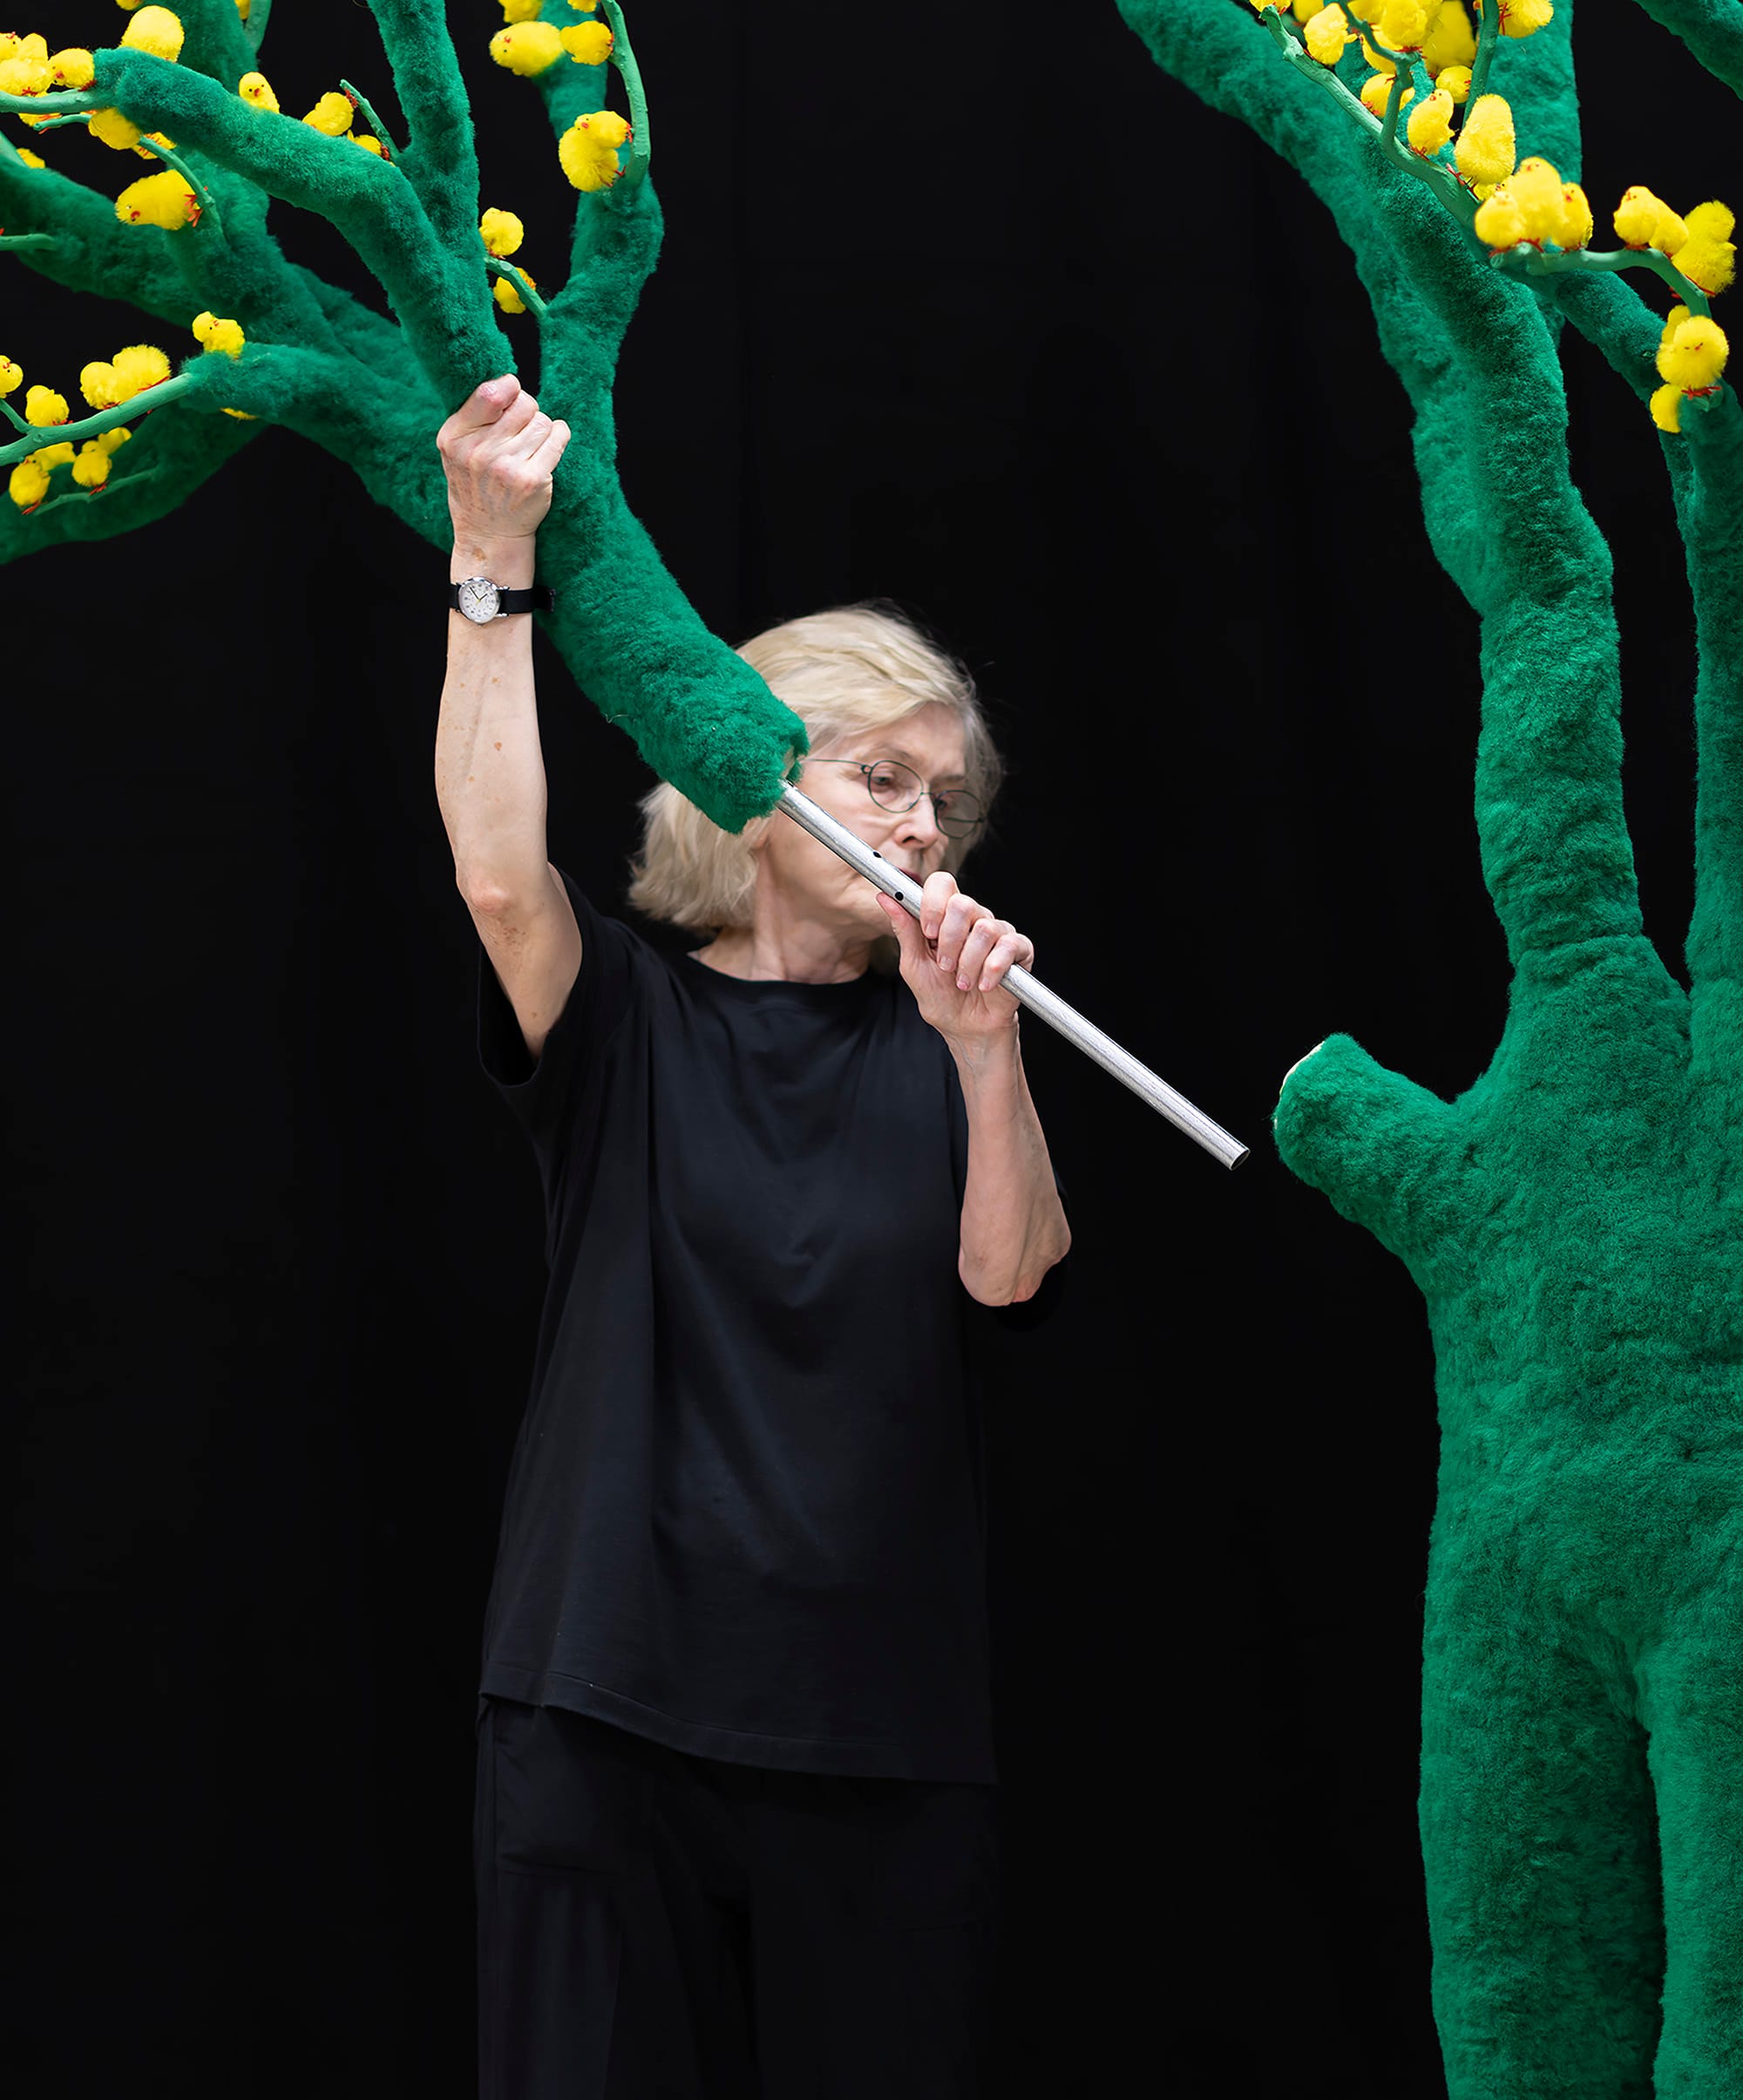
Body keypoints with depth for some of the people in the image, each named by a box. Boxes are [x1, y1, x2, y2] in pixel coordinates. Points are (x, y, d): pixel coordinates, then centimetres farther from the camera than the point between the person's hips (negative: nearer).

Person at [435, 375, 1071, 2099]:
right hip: (613, 1699, -2)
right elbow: (499, 877, -16)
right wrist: (494, 565, -21)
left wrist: (984, 1050, -21)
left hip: (882, 1727, 2)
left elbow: (1007, 1274, -5)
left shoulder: (930, 1043, 10)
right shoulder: (629, 1025, 4)